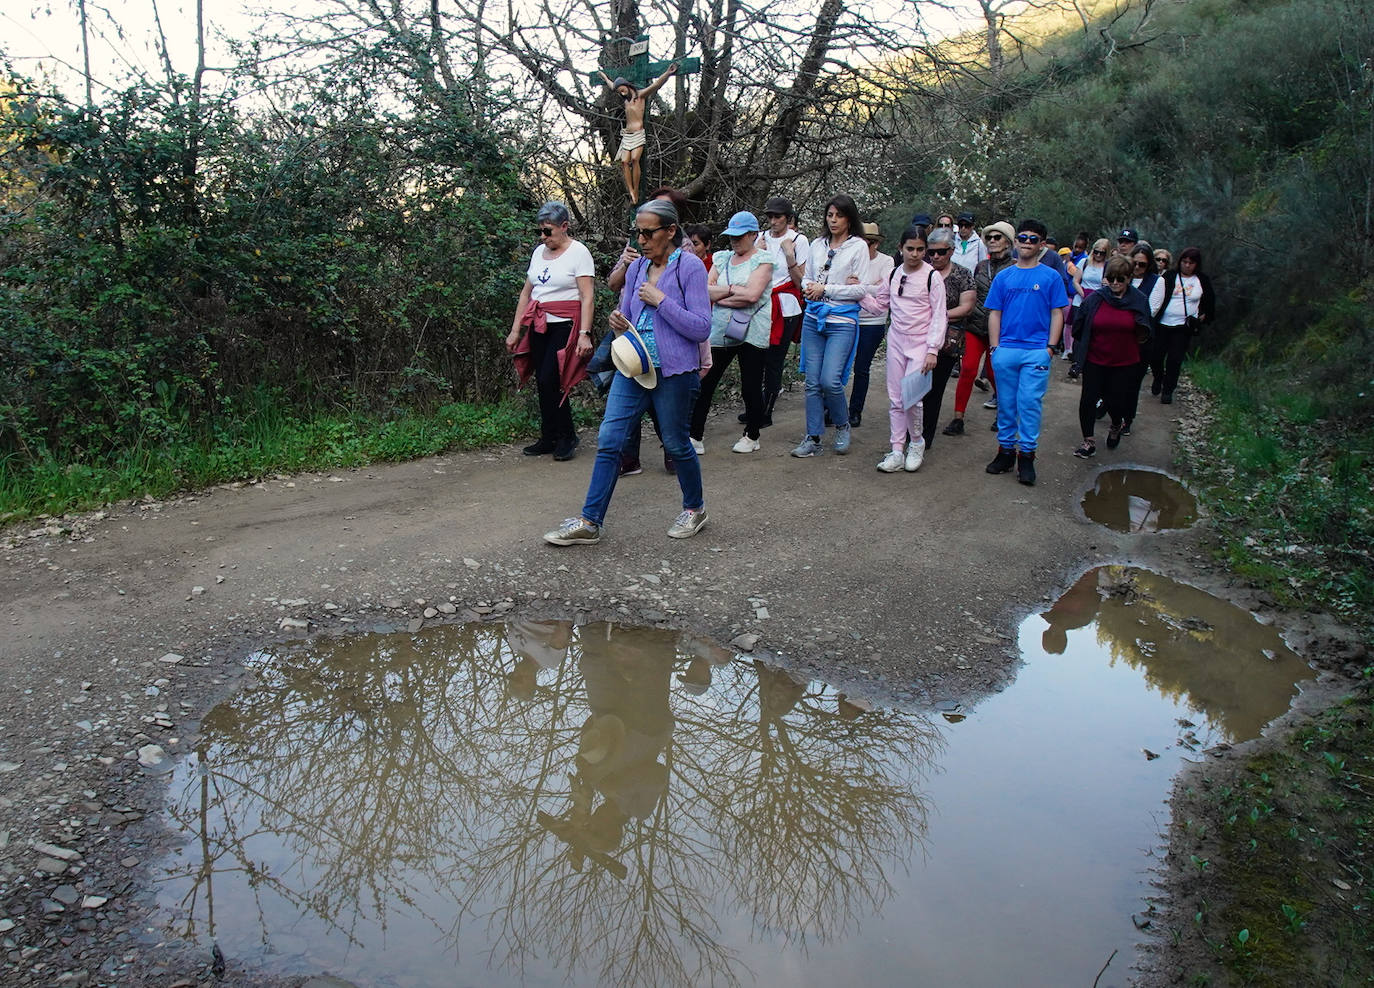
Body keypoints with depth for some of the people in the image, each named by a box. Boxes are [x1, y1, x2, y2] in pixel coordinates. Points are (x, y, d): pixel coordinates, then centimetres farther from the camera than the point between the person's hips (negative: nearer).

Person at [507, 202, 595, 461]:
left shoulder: (578, 252, -5)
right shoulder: (539, 252, 15)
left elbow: (587, 298, -12)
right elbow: (526, 293, 18)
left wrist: (584, 334, -20)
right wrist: (515, 330, 13)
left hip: (565, 325, -7)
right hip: (539, 326, 7)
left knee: (549, 381, -14)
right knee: (543, 383, 5)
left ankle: (566, 437, 1)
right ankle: (549, 439, 14)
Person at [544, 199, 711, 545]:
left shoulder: (690, 266, -8)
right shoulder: (636, 268, 10)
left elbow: (701, 328, -14)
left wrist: (660, 300, -17)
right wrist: (619, 325, -4)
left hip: (674, 372, -6)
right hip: (632, 367, 6)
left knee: (675, 443, 8)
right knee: (608, 440, 0)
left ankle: (694, 509, 32)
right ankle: (589, 523, 5)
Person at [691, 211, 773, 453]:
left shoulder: (763, 260, -2)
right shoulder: (722, 258, 14)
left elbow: (752, 295, -16)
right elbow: (706, 291, 4)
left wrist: (720, 295, -7)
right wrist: (733, 290, -11)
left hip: (752, 332, -4)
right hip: (719, 331, 4)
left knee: (751, 387, 3)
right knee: (704, 383, -1)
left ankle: (751, 436, 20)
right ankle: (695, 437, 3)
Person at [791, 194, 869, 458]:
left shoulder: (858, 246, -3)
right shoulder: (817, 245, 12)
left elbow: (862, 289, -8)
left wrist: (825, 289, -11)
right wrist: (808, 287, -6)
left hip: (842, 321, -5)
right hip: (813, 318, 5)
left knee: (830, 380, -13)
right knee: (813, 382, 4)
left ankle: (842, 425, 14)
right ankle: (813, 438, 11)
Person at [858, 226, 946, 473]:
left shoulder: (932, 276, -6)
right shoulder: (894, 275, 8)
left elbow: (939, 316, -7)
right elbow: (878, 305, 17)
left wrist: (933, 350, -13)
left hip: (921, 342, -5)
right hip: (896, 340, 5)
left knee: (911, 397, -12)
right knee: (895, 399, 4)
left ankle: (916, 443, 13)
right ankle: (897, 450, 11)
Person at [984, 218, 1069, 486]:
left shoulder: (1051, 277, 4)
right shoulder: (1003, 277, 10)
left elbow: (1057, 314, 4)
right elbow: (994, 313, 10)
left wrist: (1050, 348, -5)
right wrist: (995, 347, 1)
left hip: (1037, 351, -2)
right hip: (1006, 350, 2)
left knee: (1030, 402, -5)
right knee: (1006, 403, 8)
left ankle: (1026, 455, 2)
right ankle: (1006, 449, 19)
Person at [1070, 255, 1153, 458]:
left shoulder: (1138, 301, -2)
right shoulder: (1095, 299, -4)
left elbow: (1144, 335, 9)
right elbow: (1079, 328, 5)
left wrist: (1142, 334, -13)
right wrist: (1078, 356, 4)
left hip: (1124, 363, 0)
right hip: (1094, 361, 0)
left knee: (1115, 401, 6)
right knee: (1088, 399, -2)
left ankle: (1117, 426, 40)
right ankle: (1088, 440, 13)